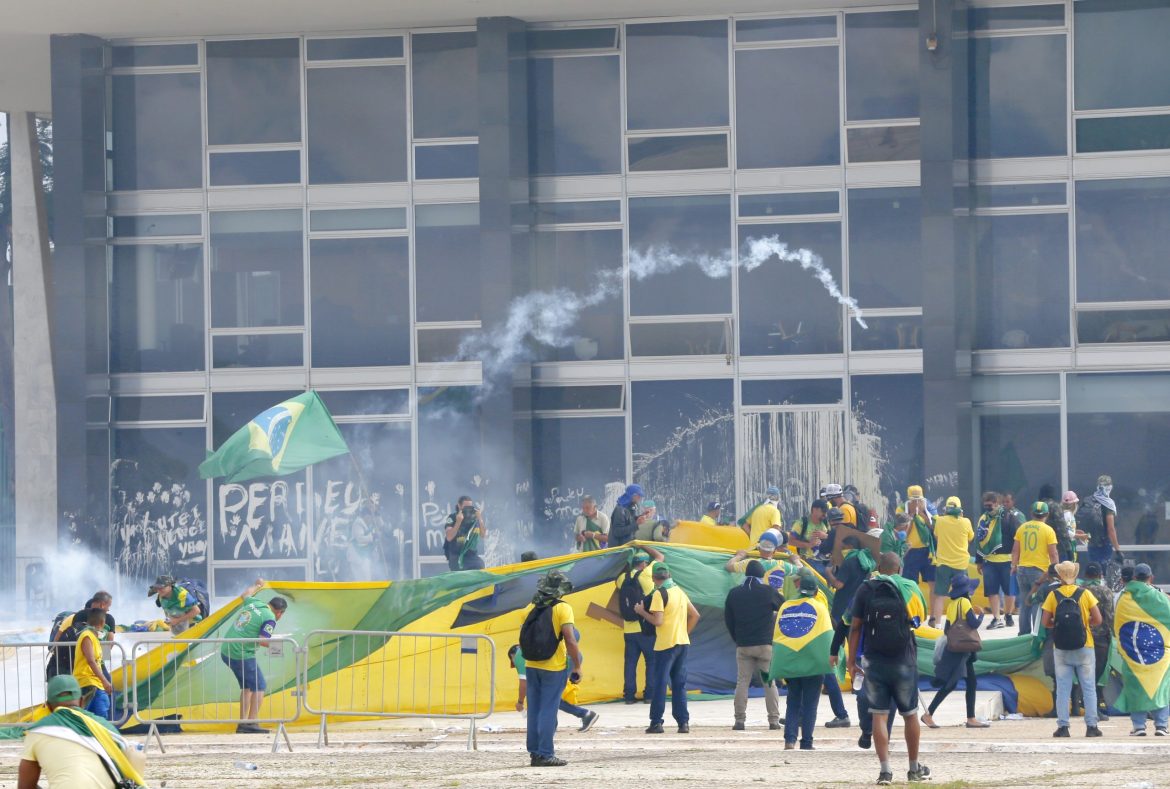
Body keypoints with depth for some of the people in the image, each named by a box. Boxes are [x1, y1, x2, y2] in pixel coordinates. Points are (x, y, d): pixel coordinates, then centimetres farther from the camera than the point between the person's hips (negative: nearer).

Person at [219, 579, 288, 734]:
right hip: (242, 655, -9)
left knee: (247, 686, 20)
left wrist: (257, 585, 53)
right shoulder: (270, 618, -11)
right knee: (259, 686, -1)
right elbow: (262, 640, -20)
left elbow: (245, 594, 35)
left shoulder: (253, 603, 11)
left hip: (225, 651, 9)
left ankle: (242, 723, 17)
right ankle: (252, 723, -10)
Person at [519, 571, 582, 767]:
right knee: (548, 712, -2)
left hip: (532, 667, 5)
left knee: (534, 711, 11)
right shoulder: (562, 608, -10)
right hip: (554, 668, -5)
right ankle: (545, 754, -4)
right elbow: (570, 640, -16)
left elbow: (522, 640, 12)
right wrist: (577, 667, -9)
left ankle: (535, 753, 14)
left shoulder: (532, 609, 6)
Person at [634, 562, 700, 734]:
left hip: (665, 645, -6)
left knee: (660, 683, -1)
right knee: (679, 684, 9)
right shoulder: (680, 592, 11)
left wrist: (641, 611, -4)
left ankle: (656, 722, -2)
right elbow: (695, 615, 16)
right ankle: (683, 722, 4)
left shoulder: (659, 593, -12)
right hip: (683, 643, 7)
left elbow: (657, 620, -18)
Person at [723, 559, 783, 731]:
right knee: (769, 683, 3)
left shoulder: (734, 594, 4)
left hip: (743, 646, 2)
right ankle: (774, 720, 0)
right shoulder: (768, 592, -5)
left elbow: (728, 620, 10)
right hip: (765, 645, -2)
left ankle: (739, 720, -2)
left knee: (742, 682, 4)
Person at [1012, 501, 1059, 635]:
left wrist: (1014, 566, 16)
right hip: (1039, 570, -4)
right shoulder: (1048, 530, -6)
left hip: (1022, 569, 4)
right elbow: (1053, 554, -8)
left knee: (1025, 602, 12)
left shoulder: (1022, 528, 4)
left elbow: (1015, 550, 6)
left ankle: (1024, 632, 14)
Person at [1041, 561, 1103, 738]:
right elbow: (1097, 619, -6)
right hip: (1084, 648, -1)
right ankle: (1091, 726, 2)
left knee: (1062, 689, 5)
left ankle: (1063, 726, 1)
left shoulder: (1053, 595, -2)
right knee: (1089, 688, 5)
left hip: (1061, 649, 1)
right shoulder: (1085, 594, -4)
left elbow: (1046, 622, -4)